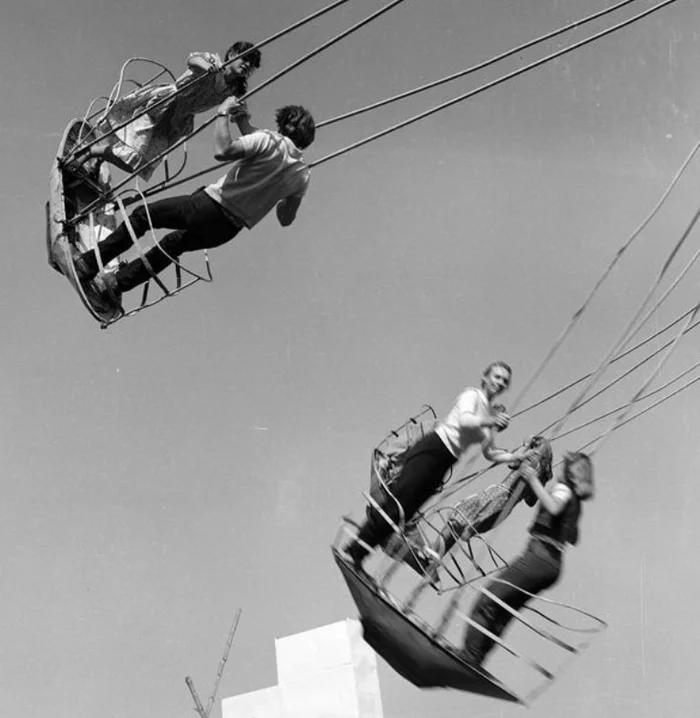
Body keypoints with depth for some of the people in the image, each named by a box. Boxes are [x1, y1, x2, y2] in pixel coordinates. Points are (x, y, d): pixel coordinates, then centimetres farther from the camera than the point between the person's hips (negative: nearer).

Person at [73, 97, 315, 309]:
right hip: (227, 230, 6)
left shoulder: (269, 141, -12)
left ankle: (87, 264, 12)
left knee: (142, 215, 12)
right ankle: (116, 284, 28)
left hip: (209, 206, -6)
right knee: (173, 244, 29)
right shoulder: (302, 175, 4)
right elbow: (286, 220, 16)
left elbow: (222, 151, -27)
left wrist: (223, 114, -13)